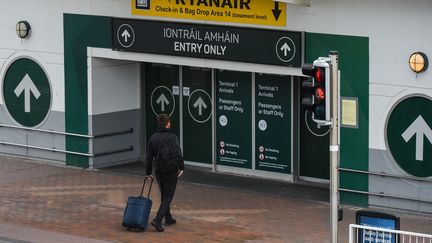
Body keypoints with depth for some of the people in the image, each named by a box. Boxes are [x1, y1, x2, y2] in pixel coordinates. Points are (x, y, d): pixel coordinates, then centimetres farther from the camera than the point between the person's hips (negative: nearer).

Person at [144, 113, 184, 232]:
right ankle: (157, 220, -18)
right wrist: (181, 167, -8)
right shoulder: (172, 136, -10)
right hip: (171, 171, -6)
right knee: (168, 196, -4)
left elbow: (148, 157, 10)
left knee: (164, 195, 21)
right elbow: (178, 153, -18)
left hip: (158, 171, 6)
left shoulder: (153, 138, 7)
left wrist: (148, 172, 16)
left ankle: (168, 218, 28)